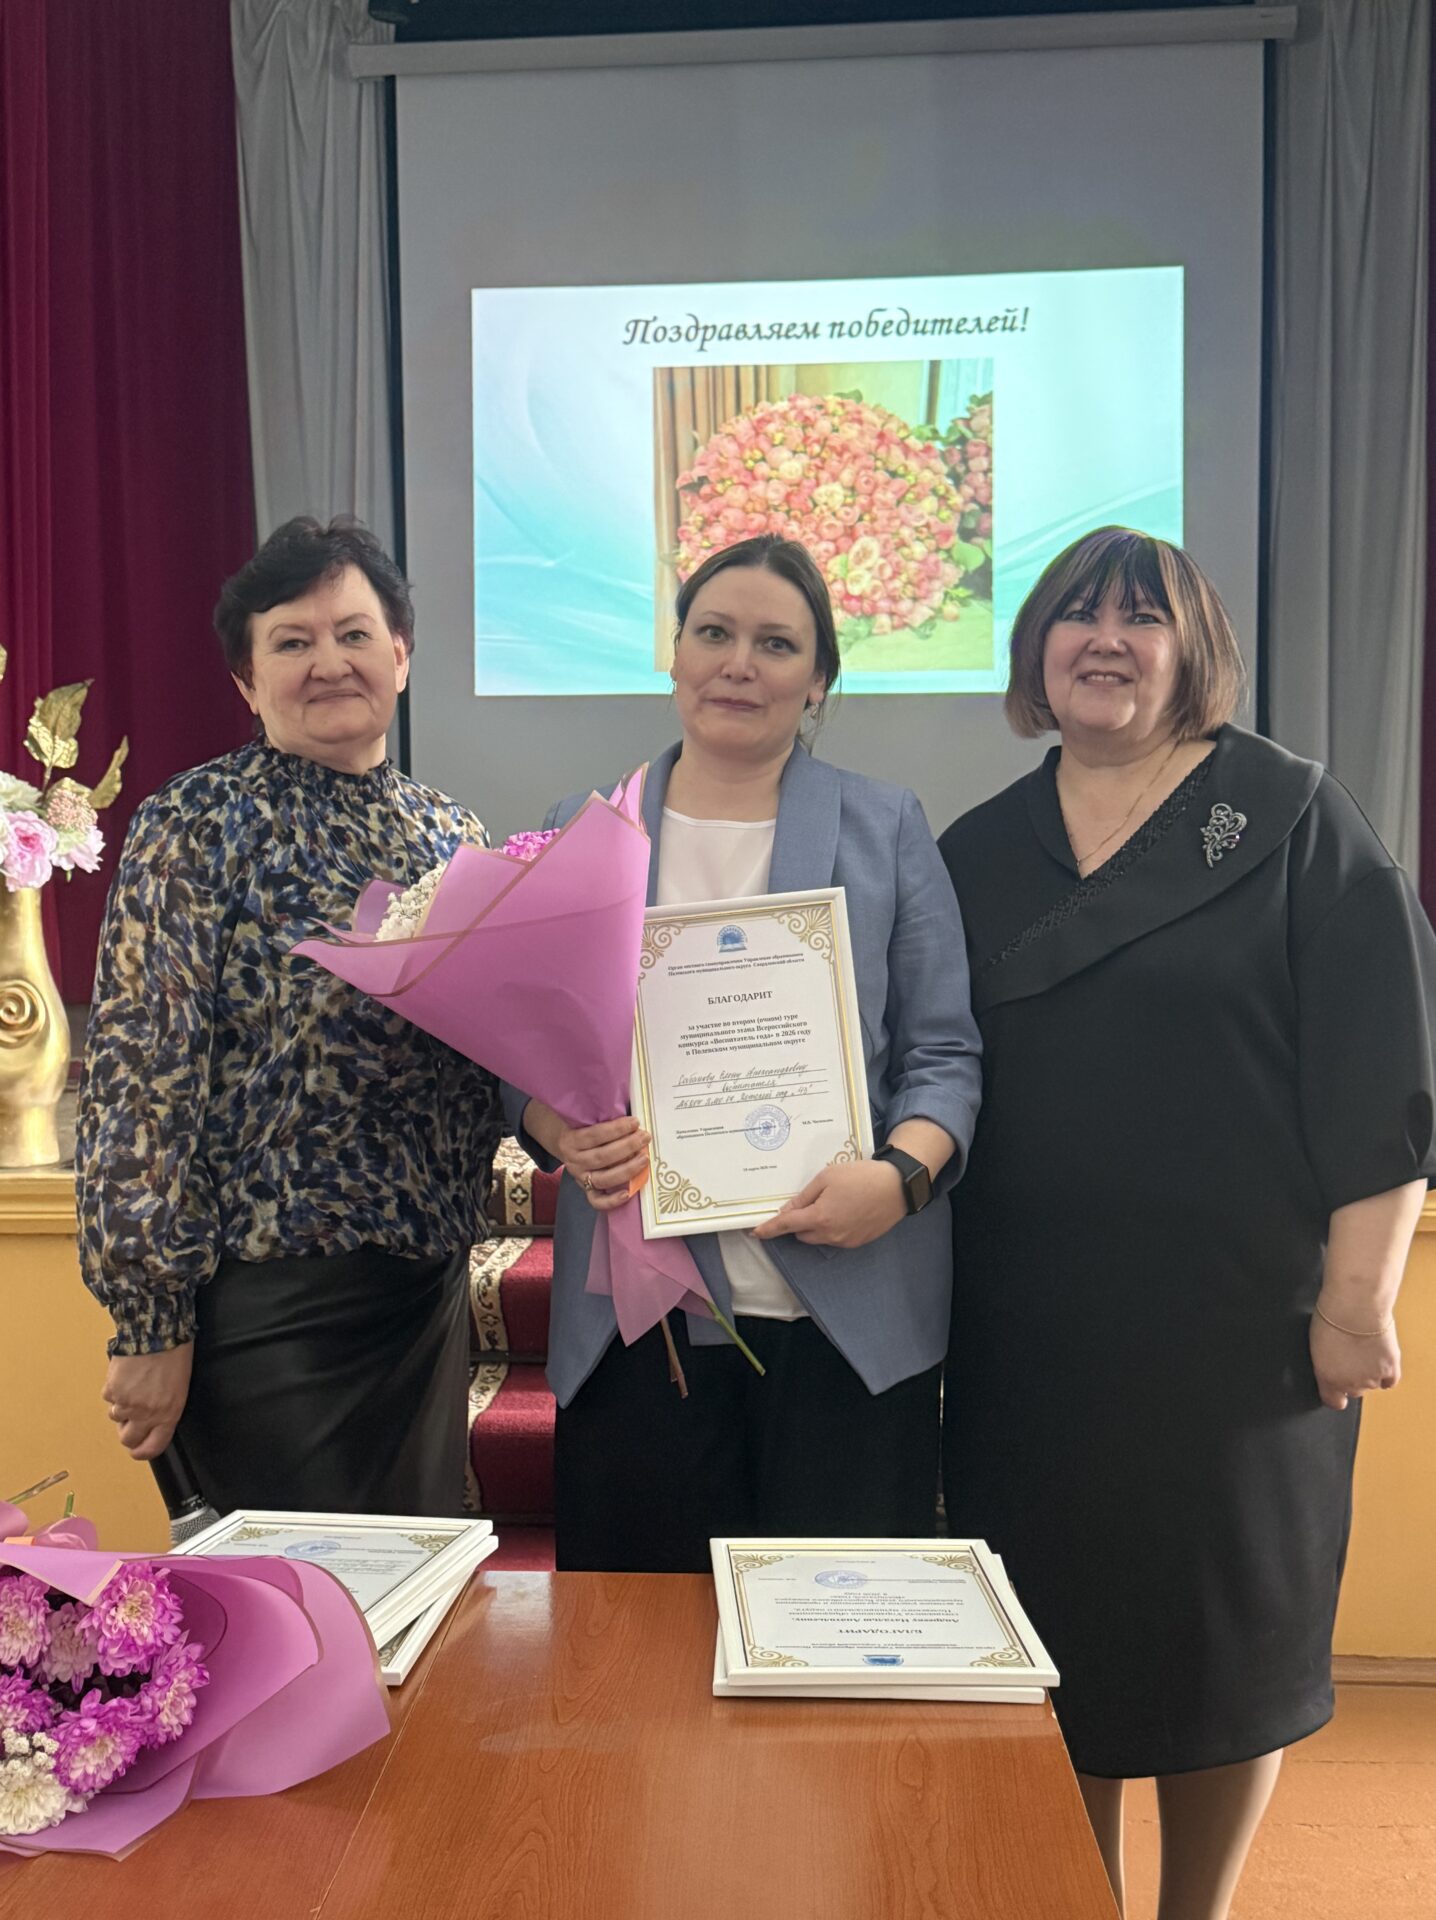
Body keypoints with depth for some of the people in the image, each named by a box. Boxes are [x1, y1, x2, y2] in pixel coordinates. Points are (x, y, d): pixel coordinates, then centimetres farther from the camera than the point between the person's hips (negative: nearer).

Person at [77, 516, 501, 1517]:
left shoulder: (452, 833, 7)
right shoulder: (197, 828, -10)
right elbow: (141, 1078, -13)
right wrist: (152, 1324, -14)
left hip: (432, 1287, 6)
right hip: (271, 1302, -6)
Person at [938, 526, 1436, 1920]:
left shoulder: (1294, 823, -3)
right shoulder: (978, 852, 8)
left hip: (1237, 1321, -3)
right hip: (1027, 1322, 3)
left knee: (1228, 1635, 11)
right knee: (1052, 1629, 11)